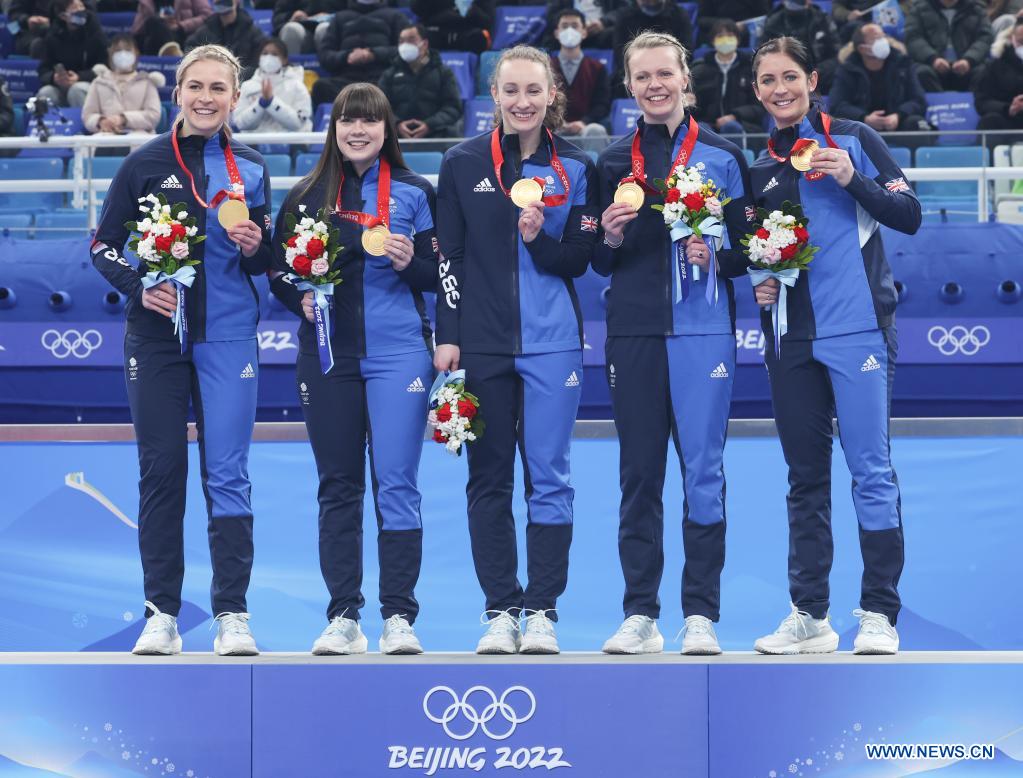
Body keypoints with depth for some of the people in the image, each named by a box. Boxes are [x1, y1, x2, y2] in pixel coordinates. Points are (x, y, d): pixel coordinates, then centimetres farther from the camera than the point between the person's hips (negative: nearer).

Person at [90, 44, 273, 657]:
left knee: (228, 473, -4)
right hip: (157, 336, 0)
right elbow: (104, 244, 4)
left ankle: (233, 615, 0)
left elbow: (266, 261, 13)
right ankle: (162, 614, 9)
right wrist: (138, 287, -13)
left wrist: (255, 248, -9)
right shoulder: (146, 164, 2)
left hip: (228, 336, 0)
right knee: (161, 472, 3)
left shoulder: (251, 169, 6)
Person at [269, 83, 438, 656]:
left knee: (395, 481, -7)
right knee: (338, 485, 4)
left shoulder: (415, 193, 5)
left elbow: (440, 275, 5)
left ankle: (400, 617, -4)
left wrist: (410, 263, -15)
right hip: (328, 355, 2)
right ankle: (343, 618, 8)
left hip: (398, 350, -2)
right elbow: (279, 269, 13)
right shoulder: (307, 196, 10)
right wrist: (301, 298, -6)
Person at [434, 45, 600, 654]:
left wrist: (539, 239, -17)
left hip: (551, 342, -1)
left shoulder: (575, 168, 3)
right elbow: (448, 254, 5)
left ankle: (542, 611, 5)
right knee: (489, 479, 4)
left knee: (549, 477, -1)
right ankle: (501, 611, 10)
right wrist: (447, 335, 0)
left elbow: (578, 261, 3)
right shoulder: (463, 164, 4)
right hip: (481, 342, 1)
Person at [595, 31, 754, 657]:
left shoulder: (722, 156, 5)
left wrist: (714, 255, -14)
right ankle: (640, 615, 8)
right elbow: (600, 263, 14)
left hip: (702, 330, -2)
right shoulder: (614, 161, 11)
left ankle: (701, 616, 1)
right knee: (639, 475, 4)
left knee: (703, 473, -4)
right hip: (633, 332, 2)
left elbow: (748, 249, 6)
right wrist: (610, 239, -7)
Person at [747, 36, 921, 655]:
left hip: (857, 327, -5)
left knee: (871, 468, -7)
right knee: (806, 476, 8)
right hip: (792, 337, 5)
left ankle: (880, 615, -3)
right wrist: (759, 283, 1)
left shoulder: (853, 139, 1)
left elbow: (909, 216, -4)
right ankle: (810, 616, 13)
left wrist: (853, 179, -16)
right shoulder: (760, 165, 13)